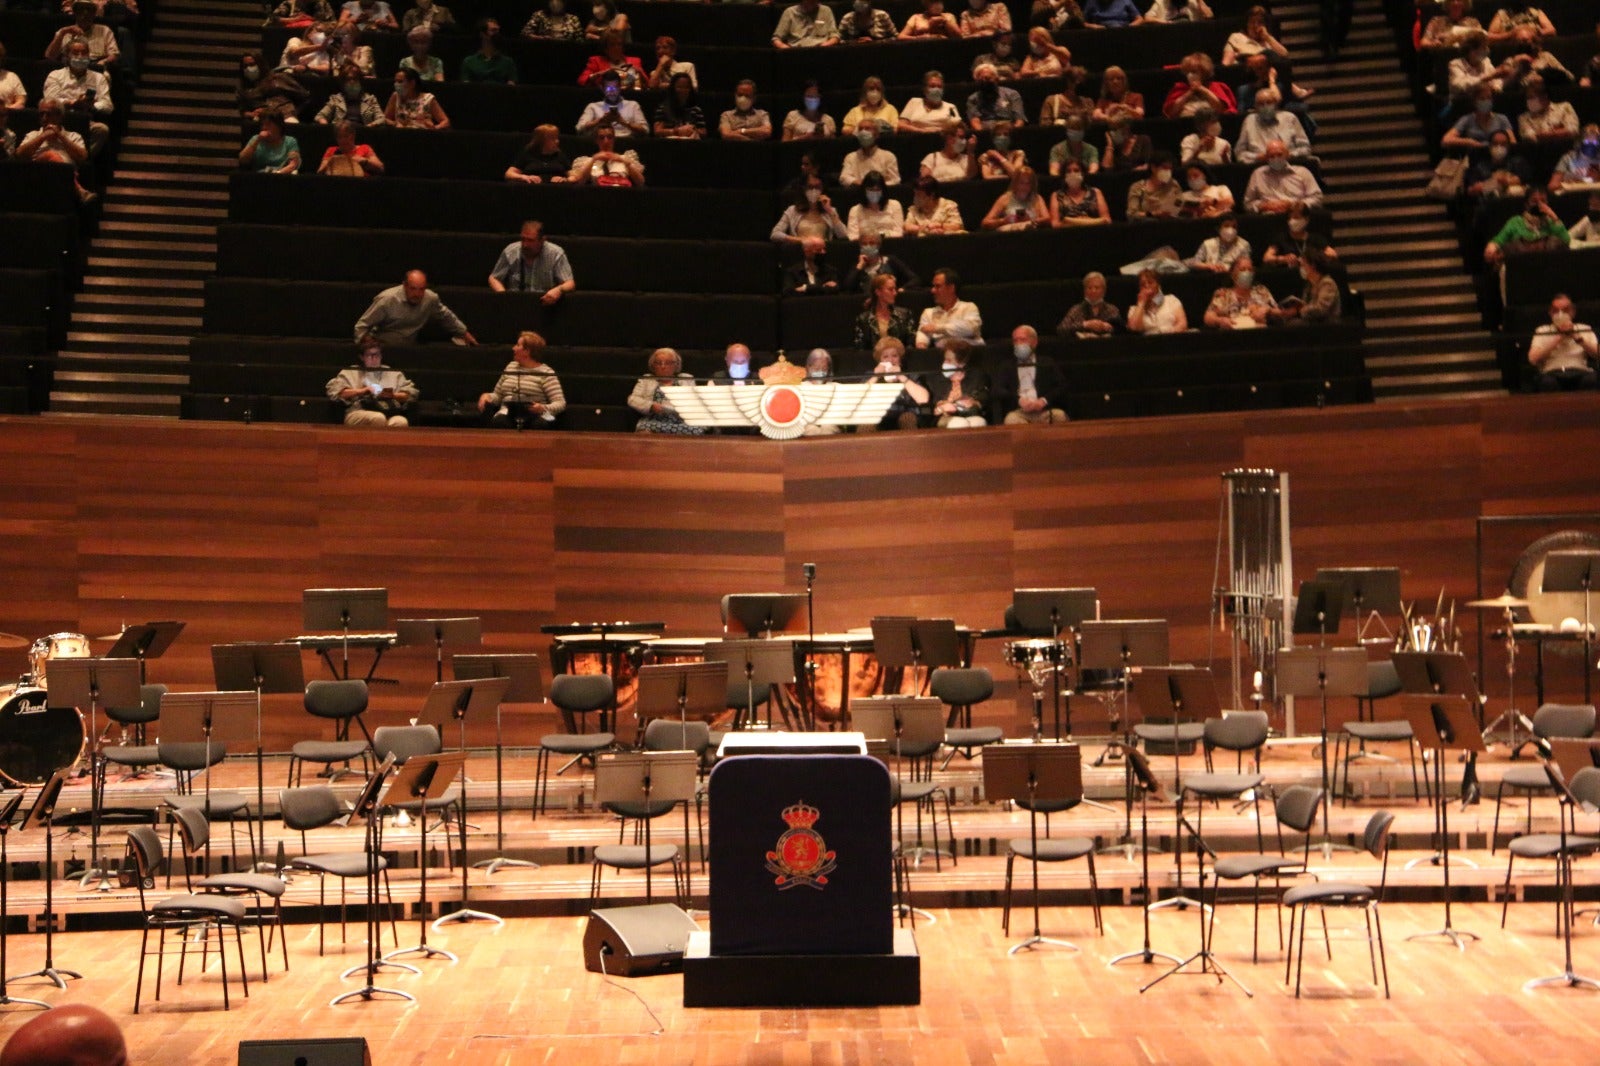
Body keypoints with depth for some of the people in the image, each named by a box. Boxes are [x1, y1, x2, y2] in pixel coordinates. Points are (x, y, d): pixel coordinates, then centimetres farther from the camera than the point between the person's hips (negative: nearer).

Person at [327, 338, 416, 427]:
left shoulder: (394, 374, 31)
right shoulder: (350, 372, 25)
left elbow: (411, 395, 22)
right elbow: (334, 392, 10)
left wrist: (393, 395, 2)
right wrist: (361, 391, 1)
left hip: (390, 413, 1)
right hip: (360, 412, -1)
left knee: (400, 422, -38)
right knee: (378, 418, -40)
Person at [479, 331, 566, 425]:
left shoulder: (545, 373, 3)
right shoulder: (511, 367, 21)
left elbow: (560, 403, -4)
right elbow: (497, 395, 28)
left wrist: (543, 408, -24)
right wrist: (487, 396, 6)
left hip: (534, 414, -3)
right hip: (508, 414, 3)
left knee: (541, 424, -40)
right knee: (498, 422, -34)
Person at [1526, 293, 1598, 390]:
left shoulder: (1584, 329, 21)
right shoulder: (1542, 331, 18)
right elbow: (1533, 359, 1)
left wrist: (1576, 337, -2)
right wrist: (1559, 337, 0)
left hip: (1580, 372, 1)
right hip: (1552, 373, -1)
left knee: (1590, 379, -35)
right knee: (1548, 382, -38)